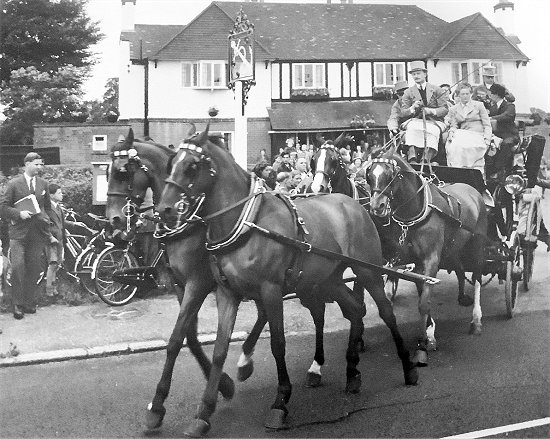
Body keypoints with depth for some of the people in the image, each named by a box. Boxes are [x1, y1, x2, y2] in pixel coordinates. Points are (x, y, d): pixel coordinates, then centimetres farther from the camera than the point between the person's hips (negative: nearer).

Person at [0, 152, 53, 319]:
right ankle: (17, 305, -1)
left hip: (38, 233, 3)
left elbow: (48, 208, 18)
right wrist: (19, 213, -15)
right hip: (18, 233, -3)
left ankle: (29, 303, 16)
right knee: (18, 267, -10)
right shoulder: (14, 184, 2)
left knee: (34, 270, 4)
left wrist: (49, 233, 15)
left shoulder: (43, 184, 11)